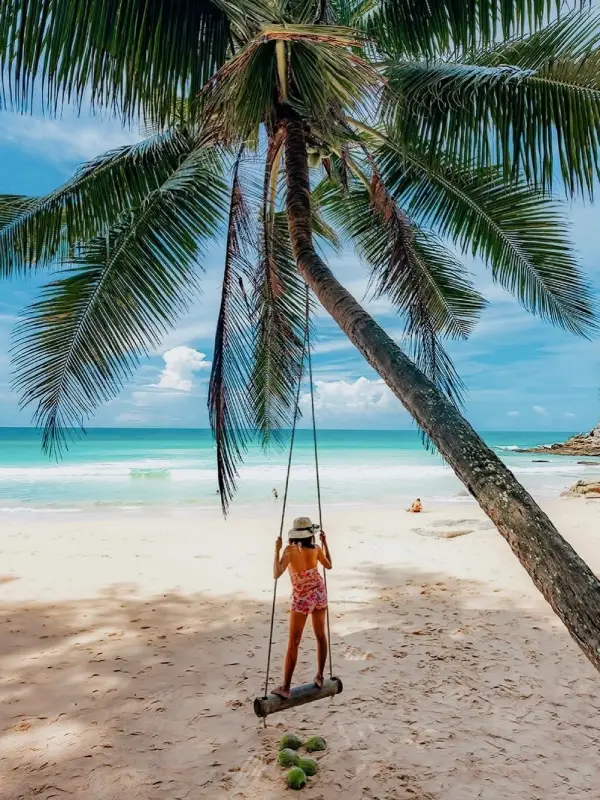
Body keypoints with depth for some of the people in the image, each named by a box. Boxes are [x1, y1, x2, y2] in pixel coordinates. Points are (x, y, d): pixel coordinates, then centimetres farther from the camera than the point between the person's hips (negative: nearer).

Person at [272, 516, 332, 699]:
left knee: (293, 643, 5)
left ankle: (286, 687, 10)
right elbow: (329, 565, 9)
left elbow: (276, 575, -25)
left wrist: (277, 550, -22)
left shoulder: (290, 550, -21)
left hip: (301, 599, -3)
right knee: (320, 636, 19)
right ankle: (320, 676, 30)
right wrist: (325, 543, 13)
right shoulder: (316, 548, -9)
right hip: (319, 594, 3)